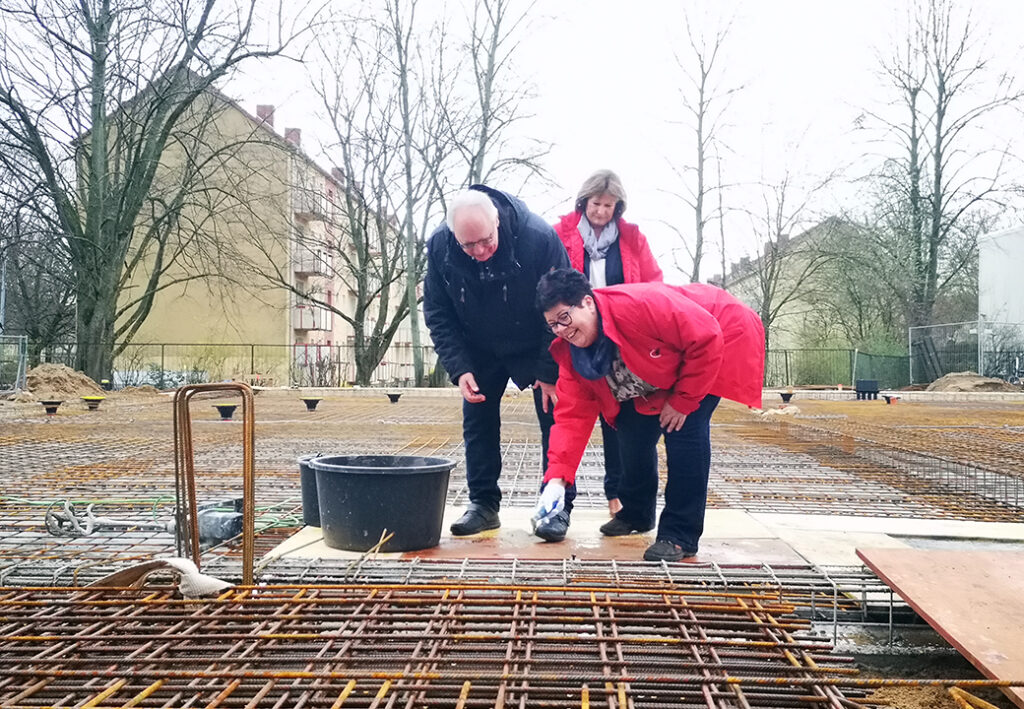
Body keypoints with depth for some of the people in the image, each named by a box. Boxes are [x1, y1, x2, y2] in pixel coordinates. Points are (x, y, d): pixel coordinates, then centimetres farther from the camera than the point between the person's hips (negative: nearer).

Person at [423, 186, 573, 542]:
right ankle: (483, 504, 14)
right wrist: (459, 369, -22)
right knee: (477, 419, 3)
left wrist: (550, 373, -22)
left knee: (554, 416, -3)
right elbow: (438, 315, -12)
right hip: (481, 350, 3)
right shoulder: (439, 246, -21)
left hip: (538, 348, -3)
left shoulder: (539, 238, -32)